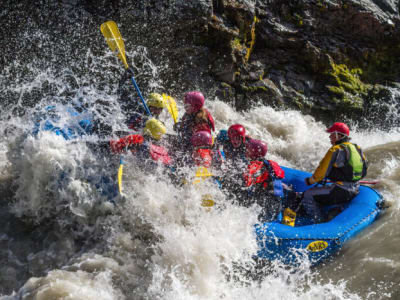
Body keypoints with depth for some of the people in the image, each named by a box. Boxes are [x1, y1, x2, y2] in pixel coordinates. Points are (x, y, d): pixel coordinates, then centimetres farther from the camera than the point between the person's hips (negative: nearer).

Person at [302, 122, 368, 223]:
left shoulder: (336, 150, -15)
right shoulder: (357, 148, 11)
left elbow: (323, 170, -14)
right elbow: (363, 172, 18)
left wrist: (310, 180, 2)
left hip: (341, 191, -9)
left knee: (308, 196, -5)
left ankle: (319, 223, -8)